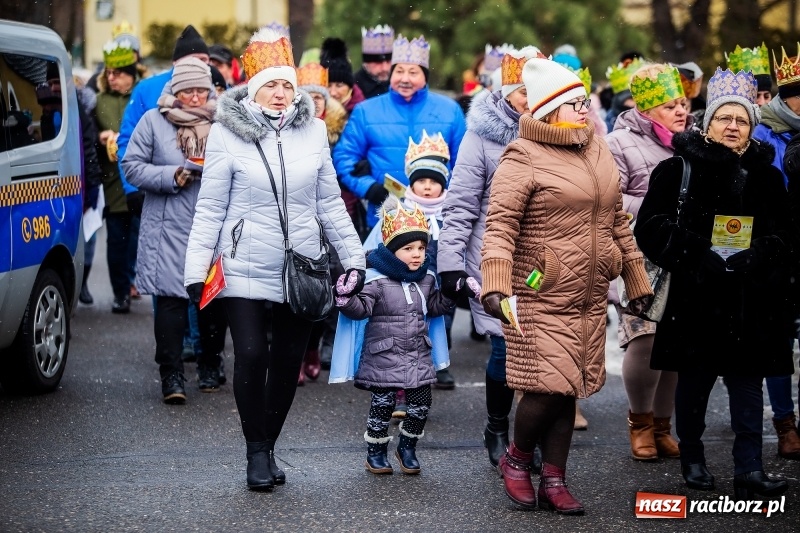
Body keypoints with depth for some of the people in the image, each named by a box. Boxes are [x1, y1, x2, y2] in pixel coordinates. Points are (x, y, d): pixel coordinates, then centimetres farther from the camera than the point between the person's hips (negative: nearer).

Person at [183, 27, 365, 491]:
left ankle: (269, 447, 22)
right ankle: (257, 452, 4)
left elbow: (330, 203, 10)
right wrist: (196, 270, -7)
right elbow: (211, 209, -3)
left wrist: (354, 257, 8)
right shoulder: (227, 132, -6)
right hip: (246, 269, -3)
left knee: (289, 362, 7)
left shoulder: (313, 130, 3)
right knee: (252, 356, -11)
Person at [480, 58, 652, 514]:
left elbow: (617, 220, 20)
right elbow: (500, 225, -18)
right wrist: (495, 284, -30)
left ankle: (554, 481, 17)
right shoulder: (524, 159, -10)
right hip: (540, 299, -7)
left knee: (568, 390, 9)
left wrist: (636, 279, 21)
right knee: (549, 387, -11)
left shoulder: (598, 151, 13)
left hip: (590, 298, 7)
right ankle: (517, 458, 15)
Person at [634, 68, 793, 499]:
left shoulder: (765, 176, 10)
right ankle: (691, 458, 22)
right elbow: (651, 227, -6)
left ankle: (749, 470, -3)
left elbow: (783, 233, 10)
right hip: (695, 296, -2)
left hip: (750, 298, 2)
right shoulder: (677, 169, -1)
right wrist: (696, 255, -17)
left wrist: (756, 259, -10)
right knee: (694, 378, 7)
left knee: (747, 380, -2)